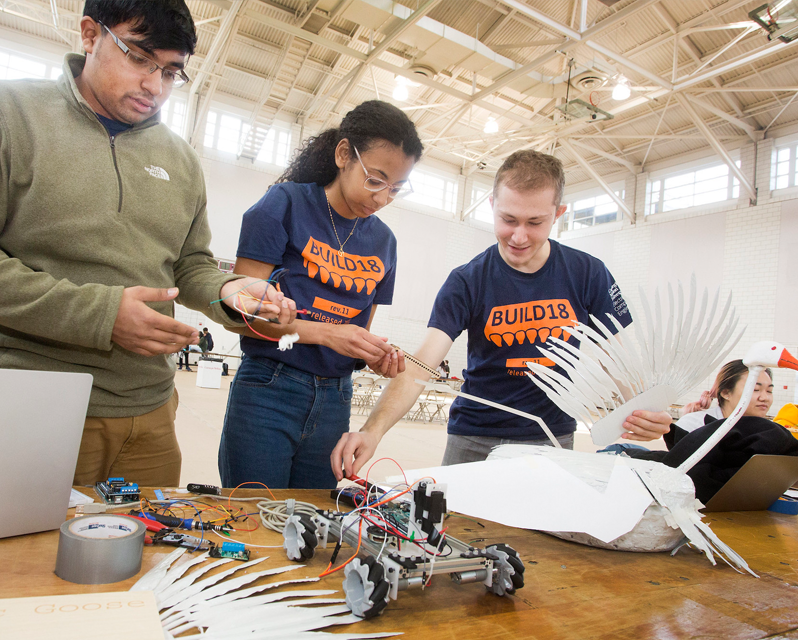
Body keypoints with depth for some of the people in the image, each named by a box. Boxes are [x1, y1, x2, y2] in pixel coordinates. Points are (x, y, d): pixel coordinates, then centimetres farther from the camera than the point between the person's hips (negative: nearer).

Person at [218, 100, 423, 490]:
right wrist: (325, 332, -20)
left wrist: (376, 356, -7)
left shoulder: (383, 241, 9)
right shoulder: (286, 203, -6)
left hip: (333, 405, 5)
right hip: (268, 394, -4)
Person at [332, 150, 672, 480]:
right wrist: (373, 429, -37)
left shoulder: (588, 275, -5)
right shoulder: (467, 282, -11)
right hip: (475, 440, -1)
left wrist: (645, 408, -24)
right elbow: (421, 366, -21)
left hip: (553, 438, 2)